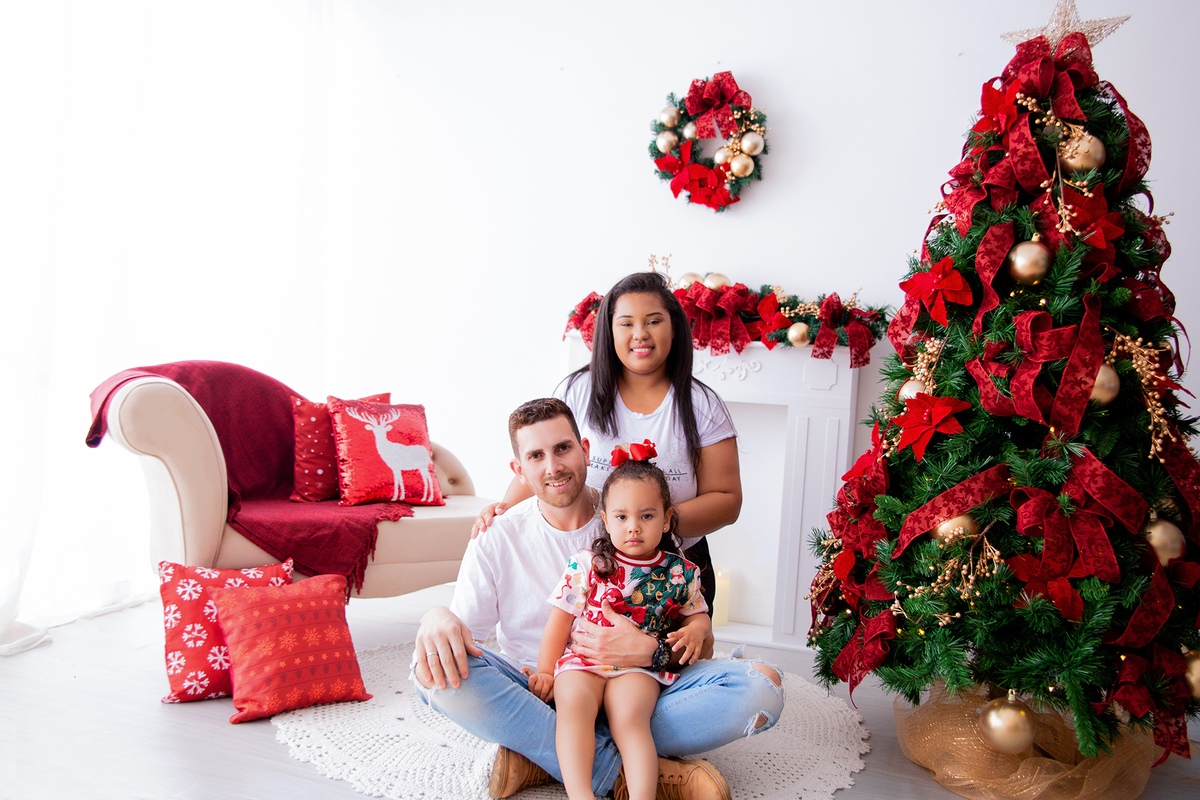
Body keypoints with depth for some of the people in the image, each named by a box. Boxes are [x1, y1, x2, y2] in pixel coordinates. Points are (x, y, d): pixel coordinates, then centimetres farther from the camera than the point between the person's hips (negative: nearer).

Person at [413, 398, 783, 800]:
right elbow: (463, 626, -6)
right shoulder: (497, 540, -1)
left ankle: (542, 757, -22)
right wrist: (437, 618, -31)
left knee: (761, 684, -23)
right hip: (536, 691, 0)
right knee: (440, 669, -31)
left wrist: (653, 651, -25)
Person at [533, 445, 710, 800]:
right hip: (583, 661, 0)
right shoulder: (586, 564, 2)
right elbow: (560, 620, 5)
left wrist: (695, 629, -2)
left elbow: (699, 614, 23)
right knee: (573, 704, -31)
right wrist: (545, 671, 1)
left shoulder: (681, 572, 7)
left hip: (641, 665, 0)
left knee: (629, 717, -30)